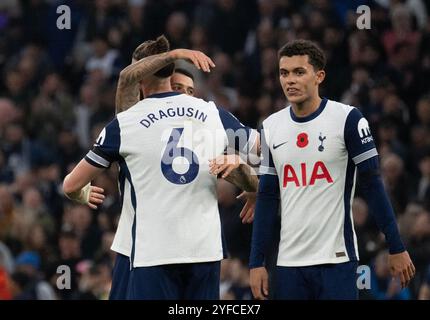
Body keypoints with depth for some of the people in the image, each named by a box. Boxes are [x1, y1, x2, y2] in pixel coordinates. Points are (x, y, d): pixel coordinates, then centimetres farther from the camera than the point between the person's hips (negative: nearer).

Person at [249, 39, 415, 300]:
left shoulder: (347, 119, -5)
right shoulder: (272, 127, 9)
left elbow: (373, 186, -3)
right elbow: (267, 198, 13)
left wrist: (396, 248, -5)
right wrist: (256, 262, 9)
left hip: (336, 259, -4)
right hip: (289, 263, 4)